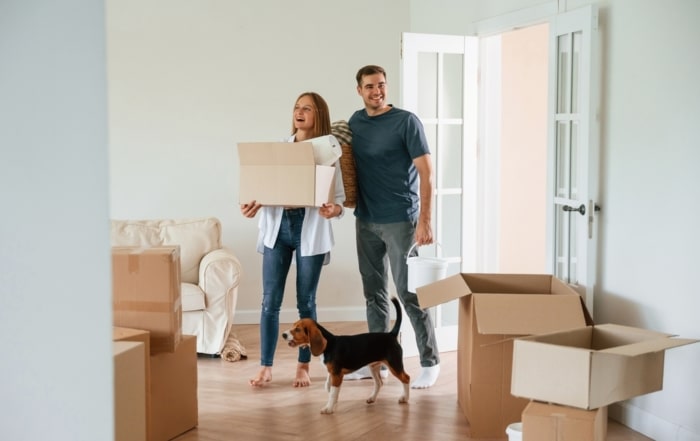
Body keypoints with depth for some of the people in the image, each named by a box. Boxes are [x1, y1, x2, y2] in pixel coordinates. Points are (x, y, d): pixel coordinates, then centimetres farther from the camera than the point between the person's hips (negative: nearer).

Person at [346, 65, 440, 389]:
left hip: (400, 220, -6)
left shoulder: (406, 122, -9)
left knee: (409, 294, -3)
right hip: (366, 220, 6)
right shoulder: (355, 122, 9)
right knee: (374, 293, 12)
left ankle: (430, 362, 8)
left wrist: (425, 221, -20)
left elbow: (426, 172, -13)